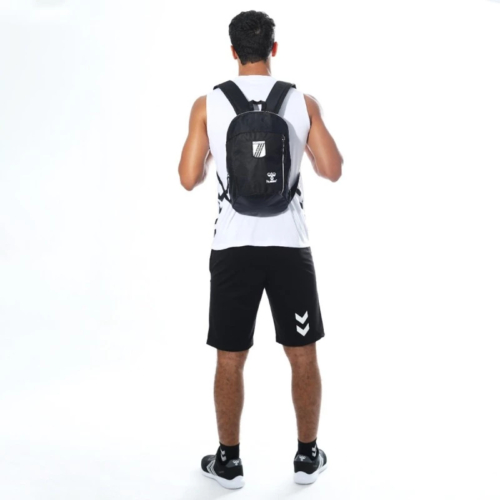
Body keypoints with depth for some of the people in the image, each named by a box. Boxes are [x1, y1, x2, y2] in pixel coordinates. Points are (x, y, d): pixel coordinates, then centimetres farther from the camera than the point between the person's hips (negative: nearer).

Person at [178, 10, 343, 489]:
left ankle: (228, 462, 21)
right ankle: (307, 457, 23)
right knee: (303, 355, 13)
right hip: (289, 246, 0)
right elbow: (332, 170, -1)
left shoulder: (208, 104, -2)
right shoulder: (303, 101, -1)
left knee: (230, 359, 11)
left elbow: (189, 178, -2)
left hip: (234, 248, 0)